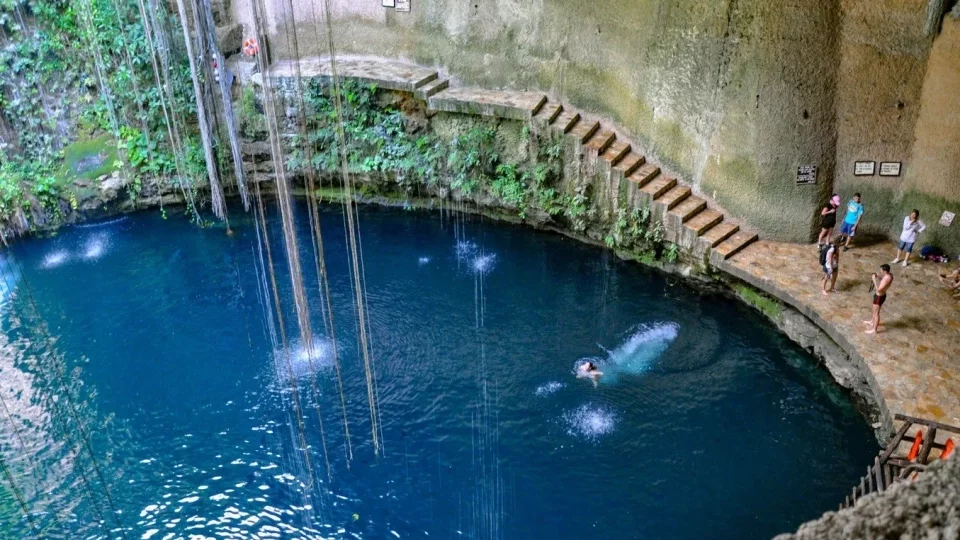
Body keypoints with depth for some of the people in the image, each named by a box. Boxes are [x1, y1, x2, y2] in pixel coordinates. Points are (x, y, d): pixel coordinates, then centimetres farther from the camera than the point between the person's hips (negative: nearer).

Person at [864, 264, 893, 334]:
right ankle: (872, 321, 53)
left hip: (879, 296, -9)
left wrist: (874, 279, -31)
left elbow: (878, 289, -34)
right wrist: (878, 277, -5)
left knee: (876, 313, 7)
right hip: (881, 295, 9)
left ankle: (874, 329, 21)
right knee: (875, 310, 31)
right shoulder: (889, 275, -7)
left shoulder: (886, 279, -36)